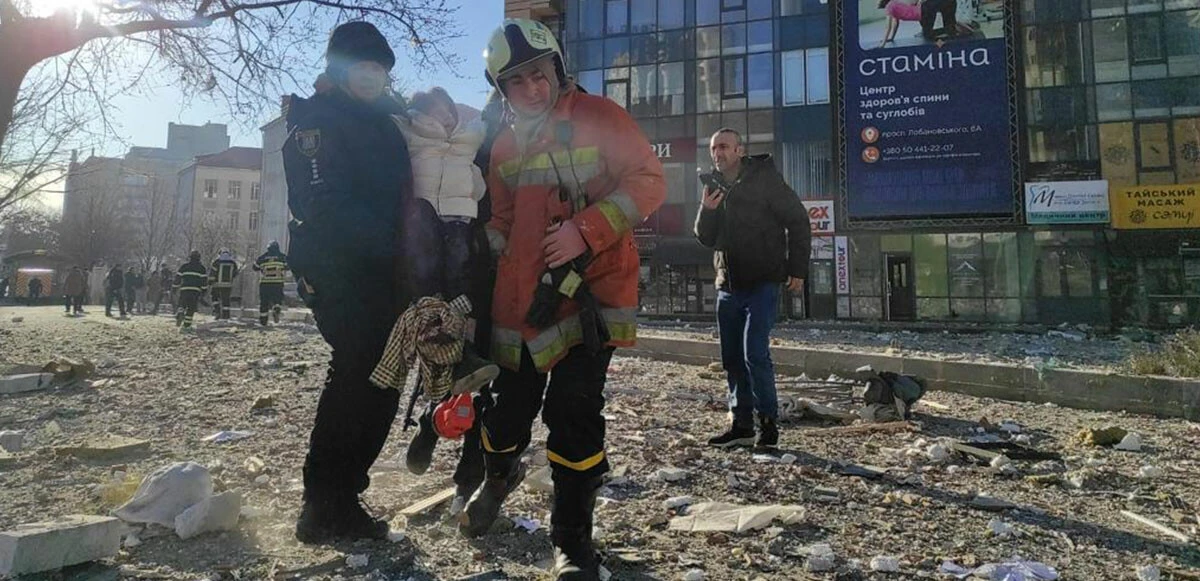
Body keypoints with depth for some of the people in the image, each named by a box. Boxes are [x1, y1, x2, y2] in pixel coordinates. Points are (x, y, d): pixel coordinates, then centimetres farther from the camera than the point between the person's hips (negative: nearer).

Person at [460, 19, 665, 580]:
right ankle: (498, 475, 47)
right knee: (511, 404, 11)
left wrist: (586, 230, -19)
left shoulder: (598, 117, -2)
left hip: (592, 288, -4)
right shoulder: (505, 147, 15)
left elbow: (649, 180, -9)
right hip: (522, 297, 5)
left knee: (574, 411, -10)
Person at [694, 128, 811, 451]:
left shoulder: (765, 180, -5)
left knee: (755, 353, -14)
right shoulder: (715, 187, 13)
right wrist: (707, 211, -8)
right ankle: (742, 424, 17)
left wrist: (798, 269, -9)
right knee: (732, 358, 8)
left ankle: (768, 422, 0)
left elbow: (798, 221, -4)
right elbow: (706, 239, 12)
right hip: (728, 285, 7)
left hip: (762, 283, -6)